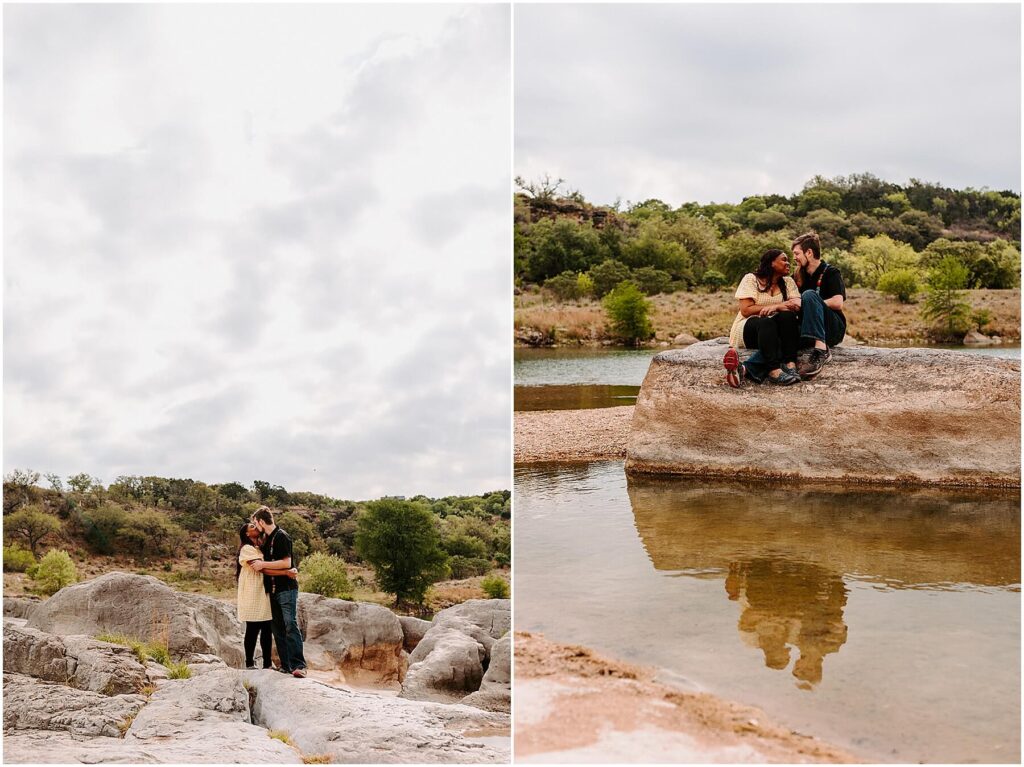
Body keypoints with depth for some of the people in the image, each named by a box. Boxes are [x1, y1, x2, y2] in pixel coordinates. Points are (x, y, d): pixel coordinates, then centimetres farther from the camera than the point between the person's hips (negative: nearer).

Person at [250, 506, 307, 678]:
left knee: (291, 625, -14)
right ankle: (285, 665, 8)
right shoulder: (266, 539, 16)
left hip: (286, 588, -9)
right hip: (273, 590, 9)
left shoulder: (281, 537, -11)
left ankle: (298, 665, -16)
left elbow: (286, 563, -18)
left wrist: (263, 565, -14)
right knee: (277, 628, 6)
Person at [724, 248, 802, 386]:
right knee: (766, 323, -36)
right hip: (748, 328, -4)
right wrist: (778, 306, -15)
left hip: (775, 332, 4)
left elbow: (797, 305, -4)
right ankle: (774, 370, -52)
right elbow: (746, 310, -11)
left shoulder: (788, 282, 13)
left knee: (787, 316, -28)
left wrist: (775, 307, -24)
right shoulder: (751, 279, 0)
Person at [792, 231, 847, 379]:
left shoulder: (830, 272, -1)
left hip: (833, 330, -6)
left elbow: (838, 303, -17)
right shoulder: (802, 275, 19)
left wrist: (808, 303, -12)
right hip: (807, 331, 6)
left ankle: (821, 350, -46)